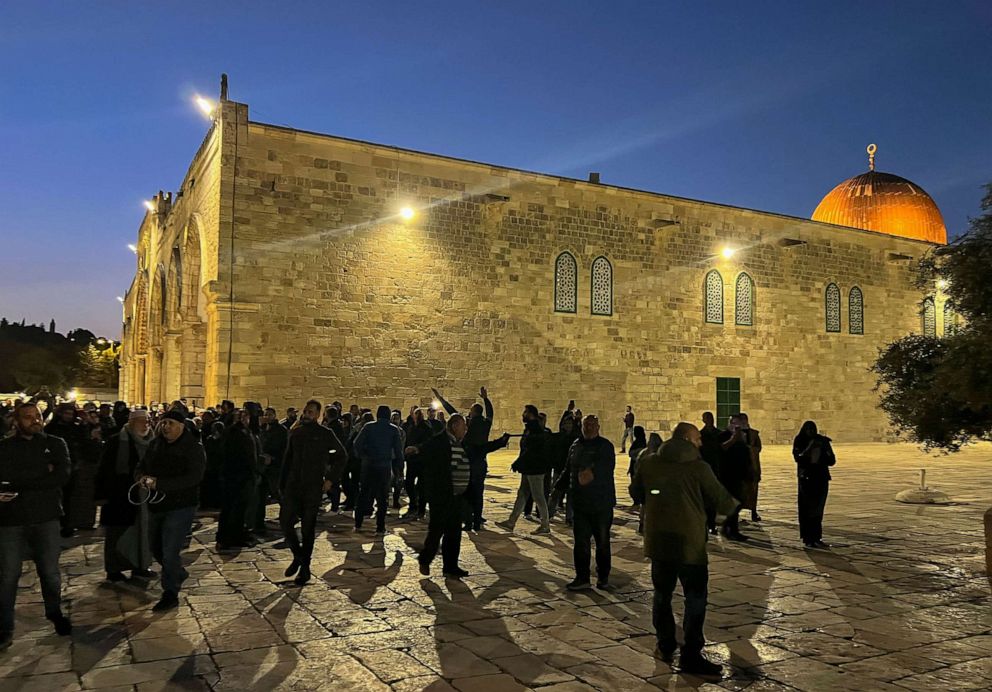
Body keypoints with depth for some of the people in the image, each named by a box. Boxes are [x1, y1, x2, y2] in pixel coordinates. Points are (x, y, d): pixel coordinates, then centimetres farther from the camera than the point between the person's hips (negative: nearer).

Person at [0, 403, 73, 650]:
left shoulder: (55, 444, 4)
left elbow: (62, 475, -12)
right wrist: (42, 476, -17)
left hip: (46, 518, 1)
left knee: (50, 572, 11)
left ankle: (55, 612, 33)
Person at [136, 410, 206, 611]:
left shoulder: (193, 448, -14)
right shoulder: (156, 444, 6)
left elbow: (194, 478, -24)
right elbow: (142, 465, 14)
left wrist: (159, 483, -29)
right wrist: (142, 477, -11)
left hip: (180, 506, -7)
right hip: (156, 505, 7)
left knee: (170, 552, -6)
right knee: (156, 547, 20)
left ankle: (170, 594, 10)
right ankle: (179, 574, 45)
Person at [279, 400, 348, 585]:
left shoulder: (325, 434, -4)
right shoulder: (296, 433, 8)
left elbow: (342, 456, 3)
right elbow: (288, 459, 13)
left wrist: (330, 478, -3)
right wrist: (282, 484, 8)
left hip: (313, 488, -4)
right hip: (293, 485, 4)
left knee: (308, 528, 3)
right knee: (285, 521, -3)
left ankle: (304, 568, 14)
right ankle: (298, 555, 20)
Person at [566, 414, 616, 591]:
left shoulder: (605, 446, -4)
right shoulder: (575, 446, 12)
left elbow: (608, 467, -17)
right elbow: (570, 469, 21)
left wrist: (592, 472, -27)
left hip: (602, 503, -4)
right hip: (579, 502, 4)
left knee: (603, 542, 7)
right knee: (580, 542, 3)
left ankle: (603, 576, 20)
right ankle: (582, 577, 11)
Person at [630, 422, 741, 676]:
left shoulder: (648, 462, 0)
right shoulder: (698, 467, -10)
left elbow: (636, 493, 12)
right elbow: (720, 499, -4)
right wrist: (735, 506, 18)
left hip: (658, 539, 4)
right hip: (689, 542, -4)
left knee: (662, 594, 17)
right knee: (695, 598, 5)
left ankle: (665, 646, 27)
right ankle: (691, 656, 5)